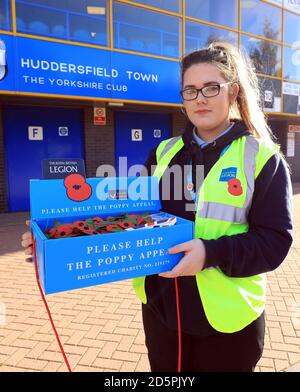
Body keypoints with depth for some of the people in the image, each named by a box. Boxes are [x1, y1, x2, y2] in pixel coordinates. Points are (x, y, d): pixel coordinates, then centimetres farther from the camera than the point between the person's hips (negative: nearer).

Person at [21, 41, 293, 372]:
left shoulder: (262, 158, -8)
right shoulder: (164, 153, 4)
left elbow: (275, 240, -12)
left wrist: (212, 253, -28)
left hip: (226, 318, -3)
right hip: (160, 307, 4)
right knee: (165, 371, 22)